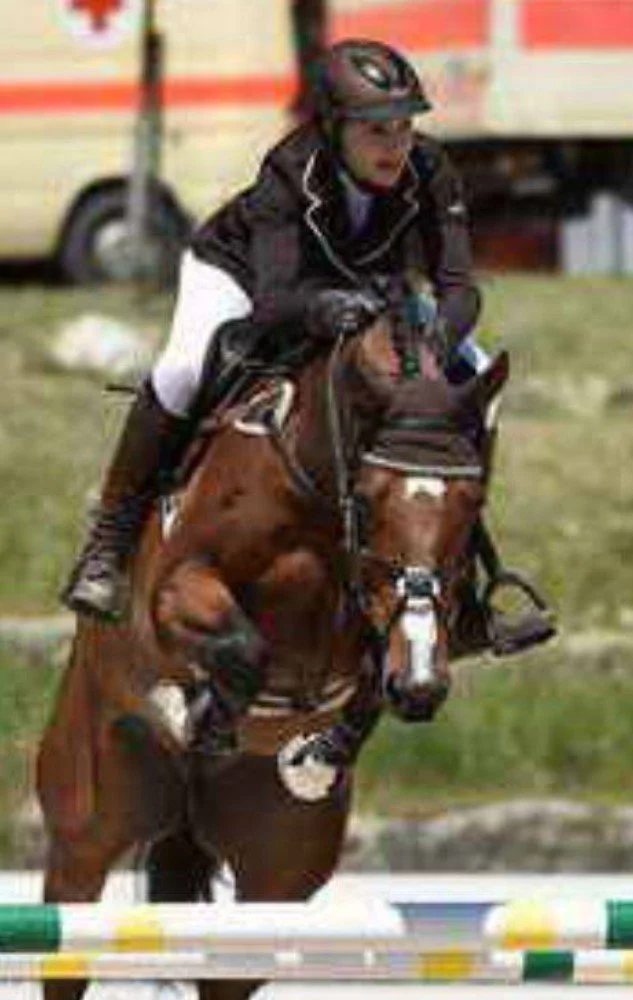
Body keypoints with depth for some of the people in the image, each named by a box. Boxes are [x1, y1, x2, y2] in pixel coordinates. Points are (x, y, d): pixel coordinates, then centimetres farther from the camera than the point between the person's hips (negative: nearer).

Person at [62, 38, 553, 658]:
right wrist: (318, 307, -69)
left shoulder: (430, 176, -27)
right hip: (237, 272, -4)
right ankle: (112, 536, -17)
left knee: (475, 373, -14)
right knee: (184, 369, -34)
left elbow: (457, 285, -33)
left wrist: (442, 333, -57)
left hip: (352, 292, 4)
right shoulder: (290, 174, -37)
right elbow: (271, 302, -46)